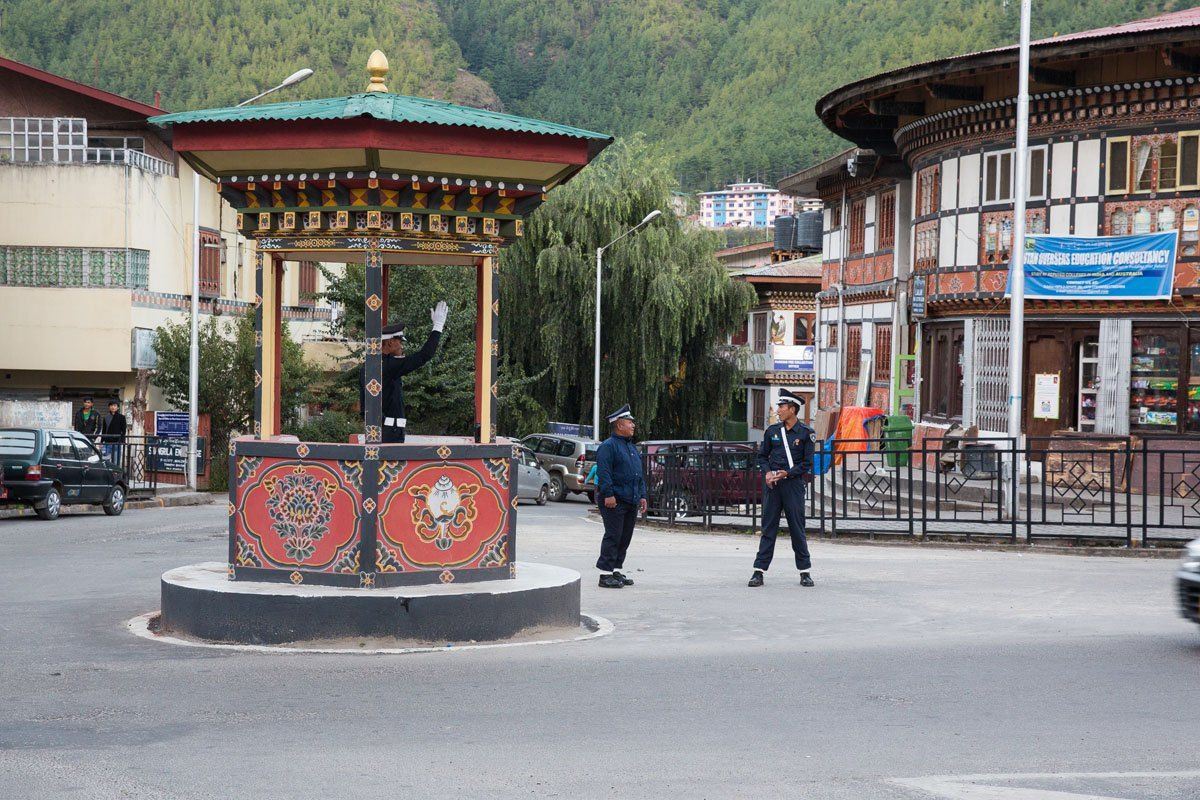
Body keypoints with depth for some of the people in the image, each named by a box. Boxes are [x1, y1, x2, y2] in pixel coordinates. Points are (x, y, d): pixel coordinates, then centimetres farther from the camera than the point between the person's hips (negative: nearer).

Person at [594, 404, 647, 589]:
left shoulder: (632, 448, 20)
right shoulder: (608, 446, -9)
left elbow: (639, 474, 24)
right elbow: (603, 472, -16)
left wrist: (642, 496, 17)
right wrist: (608, 494, -22)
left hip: (631, 502, 9)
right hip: (614, 501, -9)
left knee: (625, 538, 11)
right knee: (613, 537, -9)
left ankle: (617, 570, 19)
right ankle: (605, 574, -7)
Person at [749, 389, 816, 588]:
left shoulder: (805, 433, -2)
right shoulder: (772, 430, 8)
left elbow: (807, 463, -2)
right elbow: (762, 456, 15)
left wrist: (787, 473, -14)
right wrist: (767, 473, -4)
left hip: (793, 484, -3)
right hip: (772, 483, 3)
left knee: (797, 527, 1)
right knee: (768, 527, 2)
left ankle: (805, 572, 10)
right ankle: (759, 571, 2)